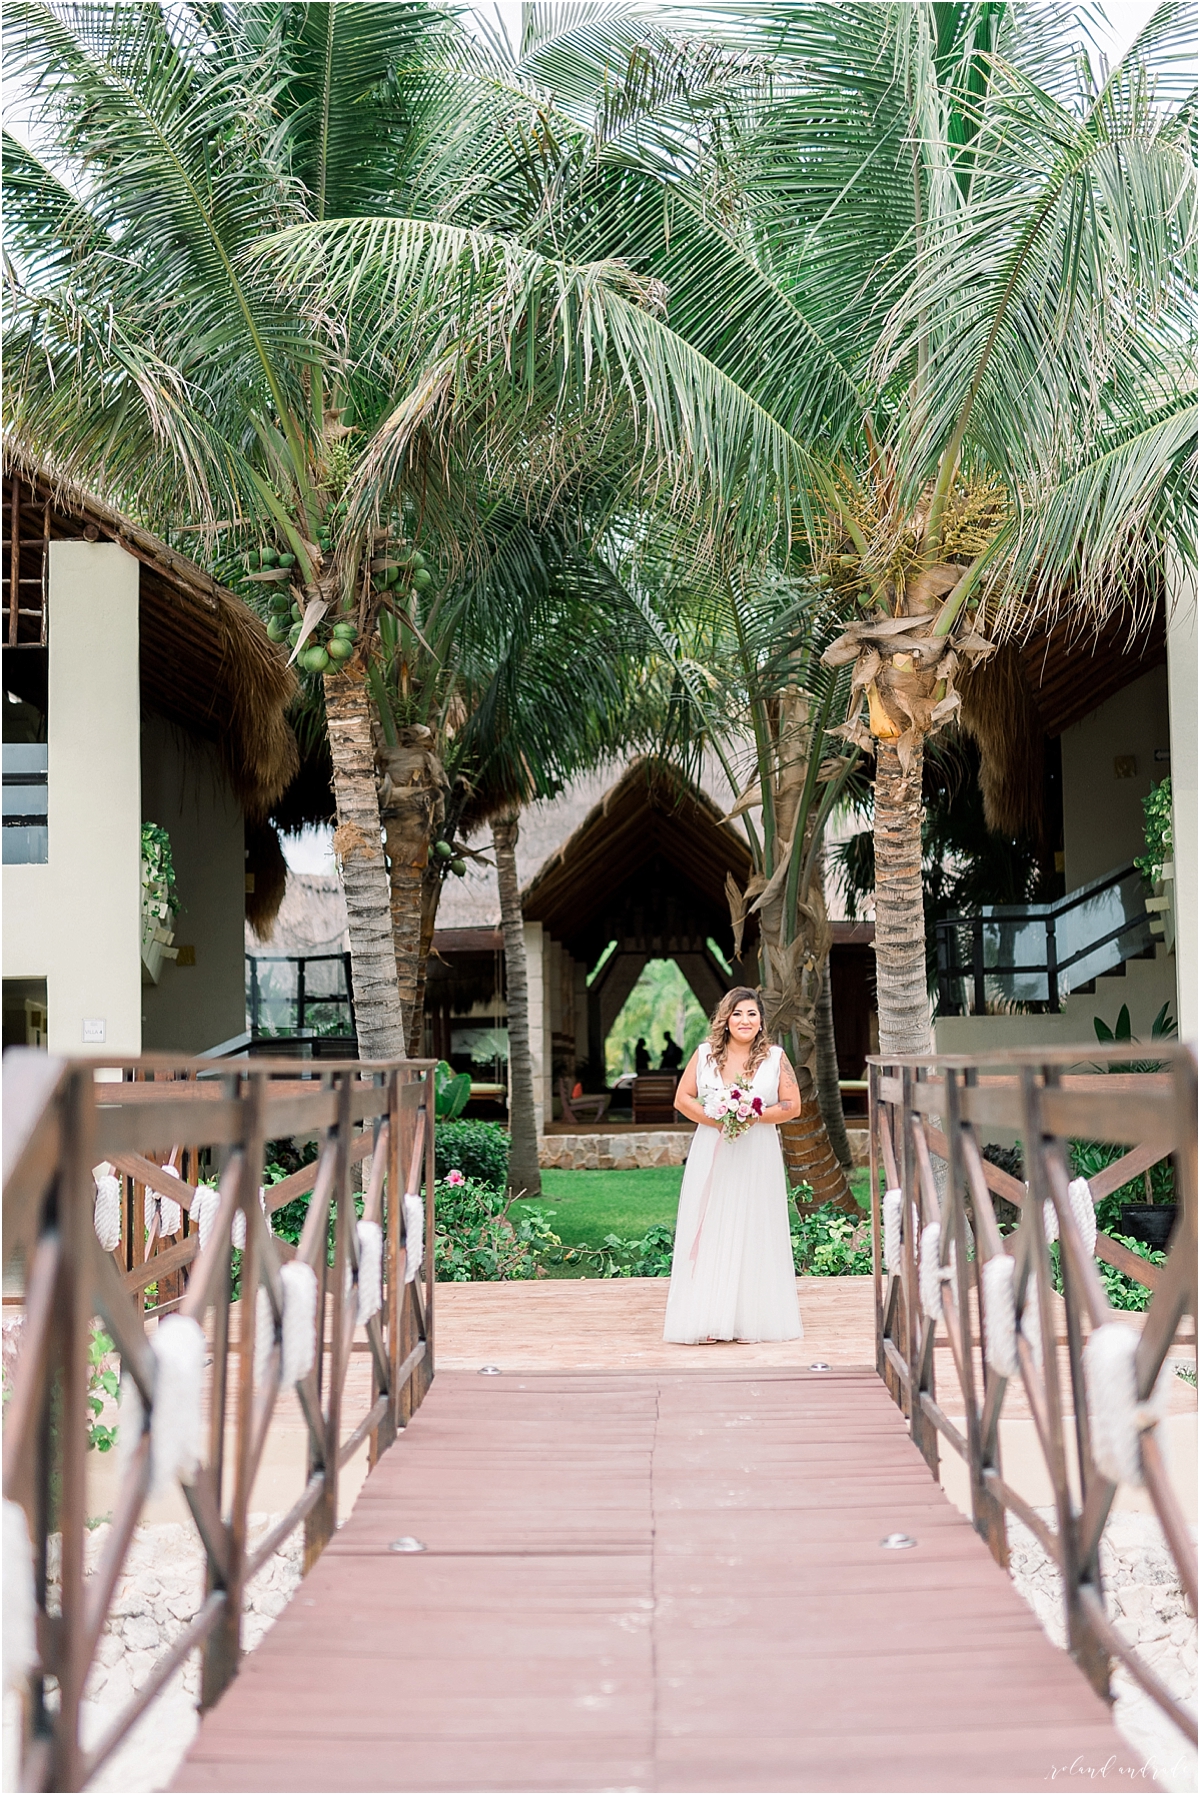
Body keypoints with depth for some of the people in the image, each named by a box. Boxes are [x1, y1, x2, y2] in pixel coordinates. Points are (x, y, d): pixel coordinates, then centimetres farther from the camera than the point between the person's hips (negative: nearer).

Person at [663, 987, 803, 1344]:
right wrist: (714, 1119, -12)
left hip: (758, 1157, 0)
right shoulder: (704, 1054, 6)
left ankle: (752, 1318, 7)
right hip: (711, 1155, 0)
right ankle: (706, 1318, -1)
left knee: (754, 1232, 1)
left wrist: (753, 1115, -13)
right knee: (709, 1231, -3)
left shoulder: (775, 1057, 5)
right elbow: (682, 1098, 4)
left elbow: (792, 1105, 1)